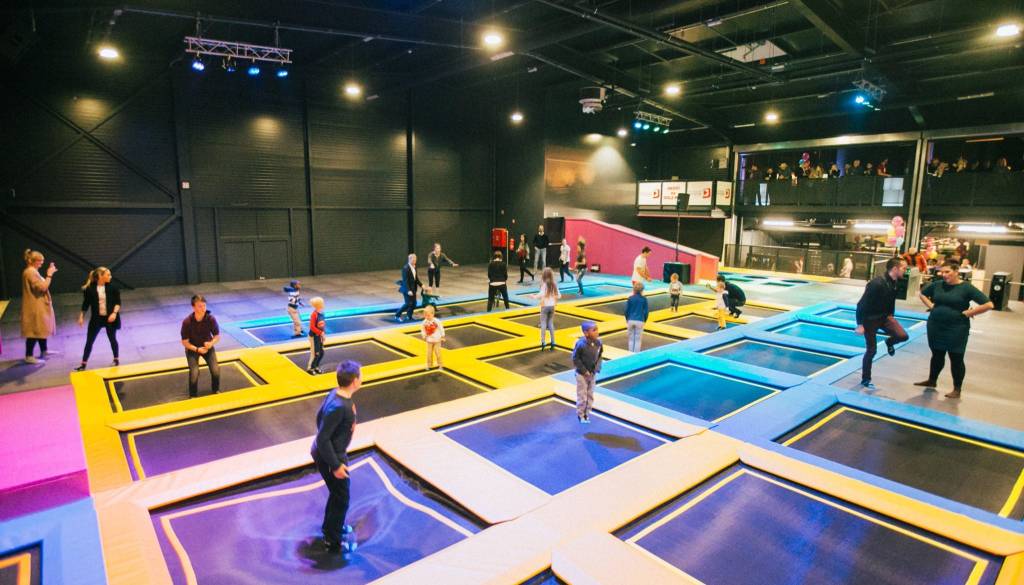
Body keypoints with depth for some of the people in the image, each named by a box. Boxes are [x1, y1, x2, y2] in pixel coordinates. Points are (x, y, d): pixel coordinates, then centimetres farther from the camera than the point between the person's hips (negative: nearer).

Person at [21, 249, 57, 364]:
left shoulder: (32, 271, 13)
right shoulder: (30, 272, -19)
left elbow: (41, 285, 17)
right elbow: (43, 287, -25)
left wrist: (49, 274, 10)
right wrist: (49, 275, -18)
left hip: (39, 305, 11)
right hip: (35, 307, -11)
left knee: (41, 328, 20)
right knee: (35, 330, -7)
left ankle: (44, 351, 33)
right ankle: (29, 356, -2)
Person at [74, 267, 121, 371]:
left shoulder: (112, 288, -6)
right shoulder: (90, 289, -7)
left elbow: (118, 302, -5)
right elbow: (86, 303, 2)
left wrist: (114, 313, -19)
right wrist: (81, 317, 4)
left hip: (110, 318, 0)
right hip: (96, 318, 1)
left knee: (112, 339, 11)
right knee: (89, 341, 4)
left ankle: (116, 360, 28)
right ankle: (83, 364, 12)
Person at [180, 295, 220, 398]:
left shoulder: (211, 319, -19)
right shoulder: (187, 322, -23)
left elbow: (217, 336, -5)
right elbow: (185, 342, -12)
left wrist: (211, 343, -26)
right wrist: (197, 349, -26)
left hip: (207, 347, 1)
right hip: (192, 348, -1)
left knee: (216, 370, -16)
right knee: (194, 372, -20)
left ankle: (216, 391, 14)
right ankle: (193, 396, 7)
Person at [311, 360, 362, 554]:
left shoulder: (336, 394, -7)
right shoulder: (338, 407, -34)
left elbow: (320, 416, 8)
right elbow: (322, 439, -29)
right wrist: (336, 465, -20)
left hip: (333, 452, 9)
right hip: (329, 457, -9)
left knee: (337, 492, 27)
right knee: (341, 499, 9)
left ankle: (330, 526, 48)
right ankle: (332, 541, 27)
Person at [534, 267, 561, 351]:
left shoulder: (544, 284, -12)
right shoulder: (554, 285, 3)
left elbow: (542, 294, -26)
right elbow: (559, 296, 5)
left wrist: (535, 296, -12)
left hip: (545, 306, -5)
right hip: (552, 306, 5)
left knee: (543, 324, 1)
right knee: (551, 323, 13)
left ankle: (543, 342, -4)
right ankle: (553, 342, 12)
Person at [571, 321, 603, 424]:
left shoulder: (598, 343, -9)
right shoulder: (581, 344, -25)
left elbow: (599, 356, 6)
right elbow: (575, 358, -17)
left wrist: (597, 368, -6)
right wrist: (584, 371, -16)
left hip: (593, 374, 5)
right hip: (582, 374, -5)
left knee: (590, 395, 15)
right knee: (582, 395, 4)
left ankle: (587, 413, 30)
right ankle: (580, 415, 23)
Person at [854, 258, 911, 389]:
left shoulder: (895, 282, -2)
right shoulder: (877, 283, -27)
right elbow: (862, 304, -25)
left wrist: (890, 315, 12)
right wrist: (860, 324, -24)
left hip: (884, 316, 7)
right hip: (870, 319, -7)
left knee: (903, 336, -13)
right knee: (871, 350, 1)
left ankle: (889, 342, 24)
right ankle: (865, 379, 18)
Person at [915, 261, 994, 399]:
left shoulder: (966, 288, -11)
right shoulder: (937, 284, 0)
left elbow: (988, 305, -13)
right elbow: (922, 294, 19)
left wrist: (966, 313, -12)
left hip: (957, 329, -4)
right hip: (935, 326, 4)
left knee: (956, 358, 4)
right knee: (937, 355, 17)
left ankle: (957, 389, 16)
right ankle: (931, 380, 33)